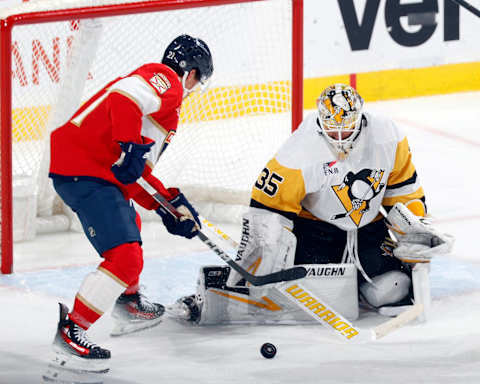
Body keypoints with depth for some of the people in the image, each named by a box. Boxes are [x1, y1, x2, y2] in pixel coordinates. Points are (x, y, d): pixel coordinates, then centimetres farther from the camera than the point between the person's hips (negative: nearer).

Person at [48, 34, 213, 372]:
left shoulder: (163, 96, 25)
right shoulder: (166, 82, -5)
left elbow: (136, 173, 24)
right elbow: (124, 96, -27)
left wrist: (171, 204, 22)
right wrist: (131, 147, -25)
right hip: (85, 172, -11)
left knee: (130, 225, 35)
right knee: (126, 258, -16)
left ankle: (129, 305, 53)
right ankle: (70, 331, -12)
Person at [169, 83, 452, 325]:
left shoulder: (387, 137, -14)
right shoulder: (300, 154, -26)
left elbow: (403, 184, 5)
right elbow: (267, 209, -22)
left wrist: (415, 227, 1)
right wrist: (248, 266, -26)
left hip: (367, 226, 4)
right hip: (313, 225, -4)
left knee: (395, 291, -13)